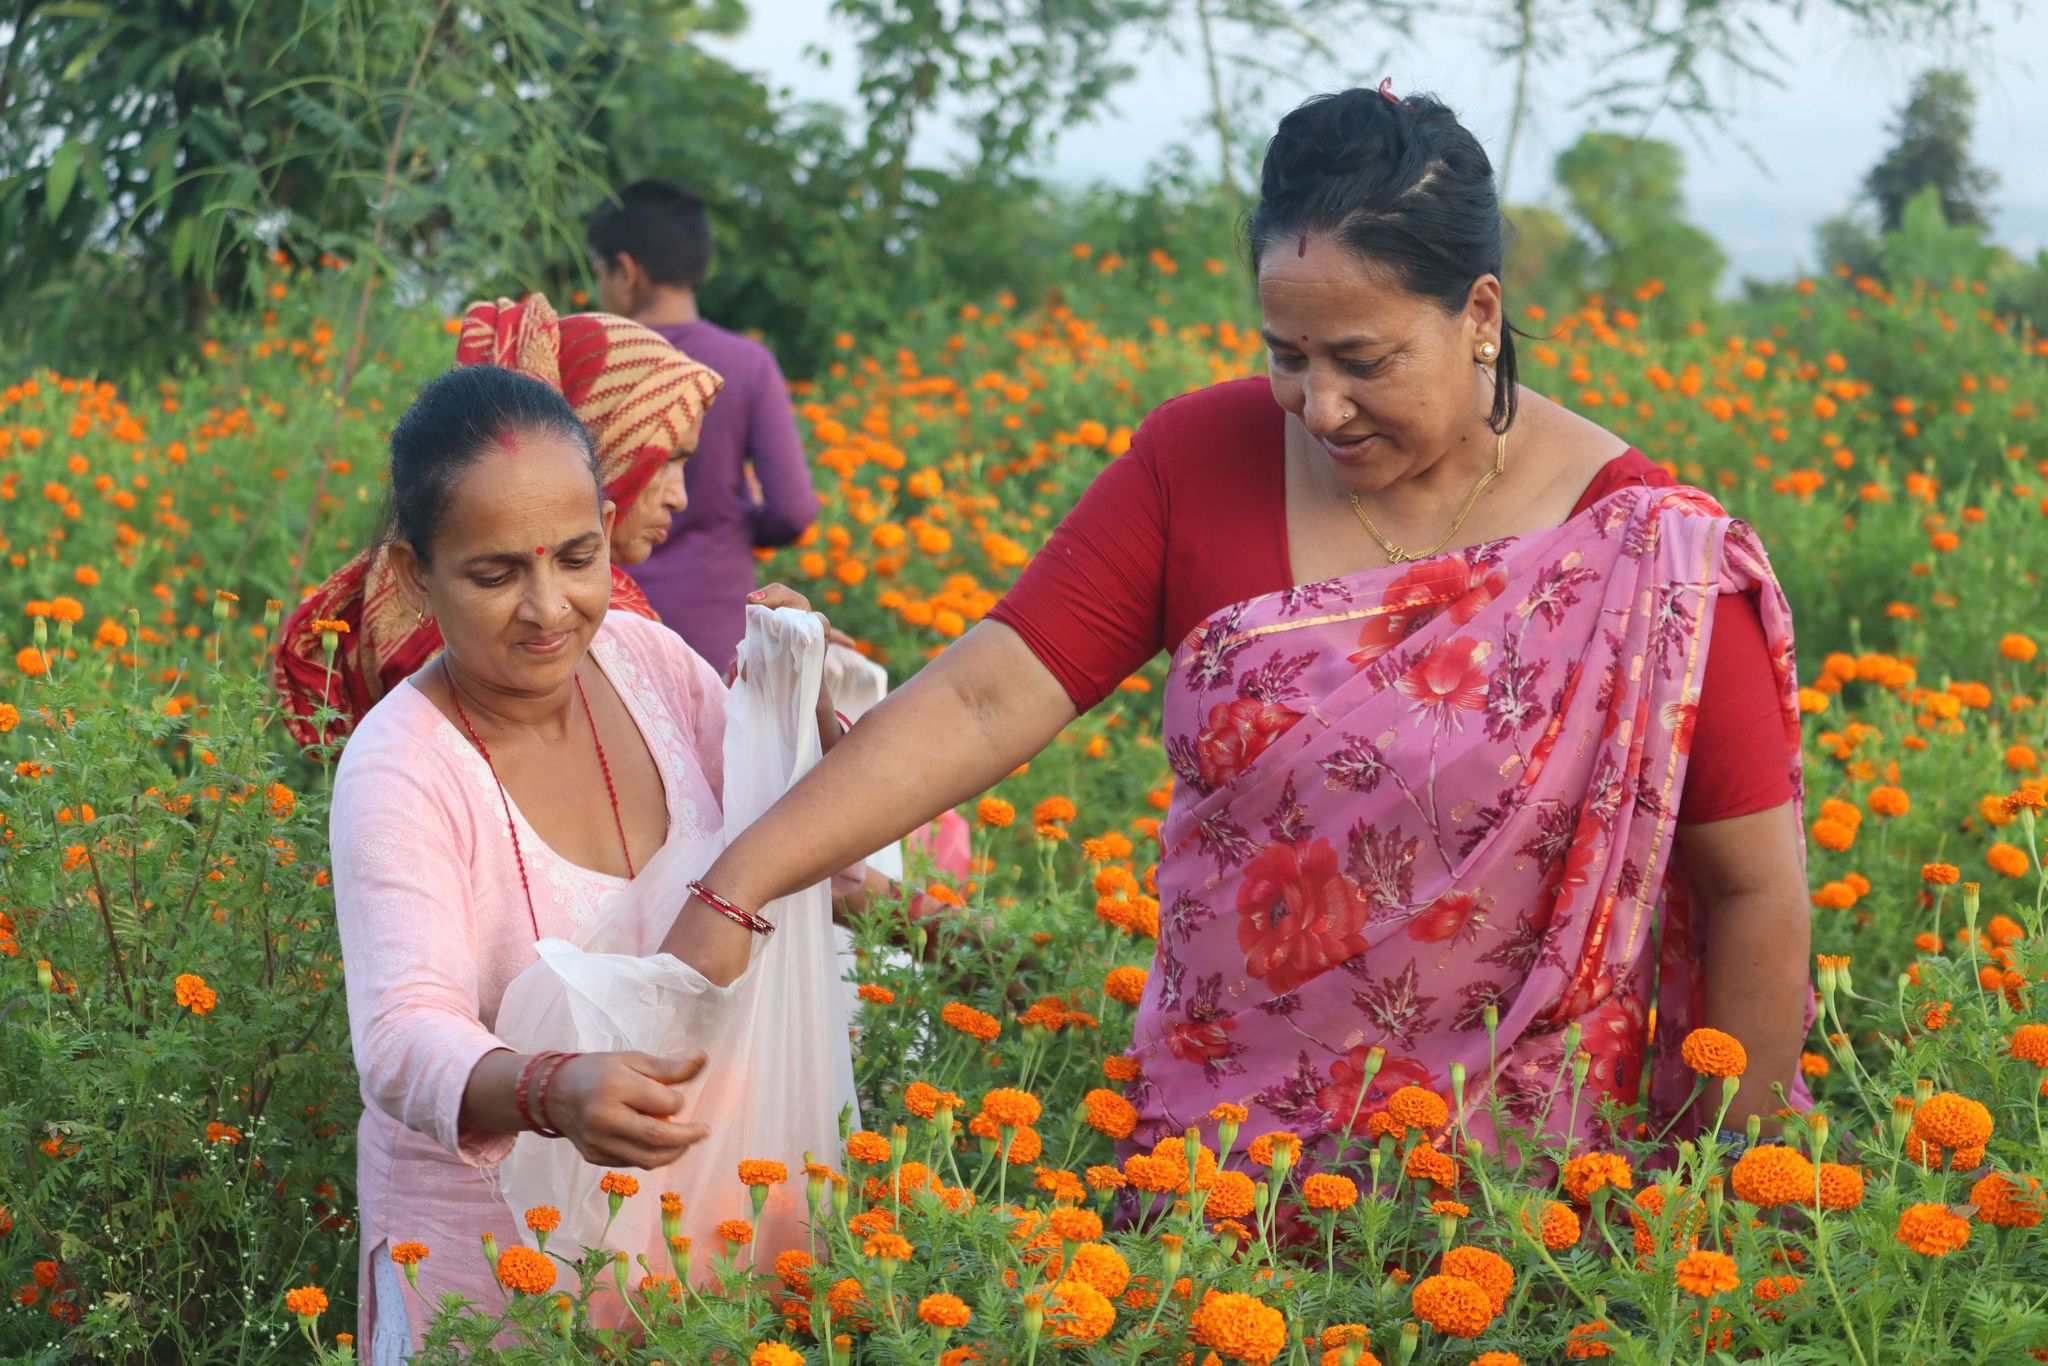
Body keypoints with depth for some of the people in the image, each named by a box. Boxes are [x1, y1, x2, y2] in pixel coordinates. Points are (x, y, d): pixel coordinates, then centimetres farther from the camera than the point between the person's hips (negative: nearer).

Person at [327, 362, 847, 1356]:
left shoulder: (644, 658, -5)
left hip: (685, 1200, 5)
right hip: (491, 1237, -5)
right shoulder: (400, 773, -22)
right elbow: (405, 1044, -32)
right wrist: (553, 1092, -53)